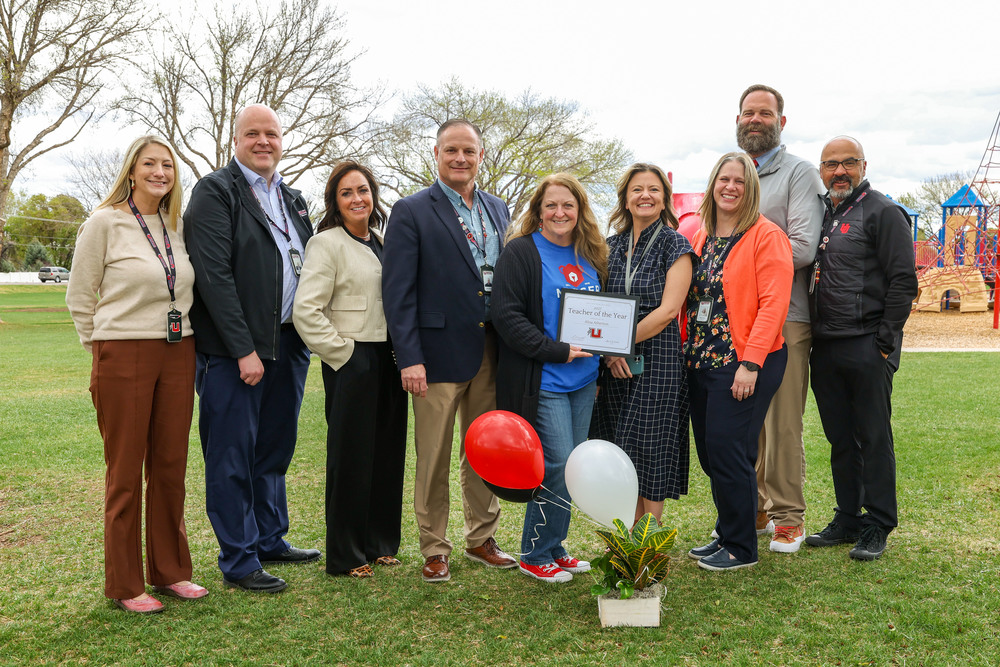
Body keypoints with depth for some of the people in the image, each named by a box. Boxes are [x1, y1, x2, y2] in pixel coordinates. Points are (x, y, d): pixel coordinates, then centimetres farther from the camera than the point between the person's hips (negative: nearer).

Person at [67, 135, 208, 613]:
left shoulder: (179, 225, 9)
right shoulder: (104, 222, -5)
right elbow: (79, 297, -1)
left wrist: (180, 338, 12)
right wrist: (104, 348, 3)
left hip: (178, 355, 5)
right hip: (124, 358, -5)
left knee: (170, 465, 10)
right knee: (125, 470, 3)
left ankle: (169, 570, 23)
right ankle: (124, 585, 15)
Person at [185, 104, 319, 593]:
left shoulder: (292, 199, 18)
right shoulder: (214, 191, -5)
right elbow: (214, 274, -14)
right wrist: (244, 348, -18)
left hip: (288, 345, 7)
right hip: (233, 350, -7)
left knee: (274, 451, 16)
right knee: (232, 456, 0)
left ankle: (270, 539, 29)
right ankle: (239, 562, 9)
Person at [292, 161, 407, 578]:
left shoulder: (382, 242, 14)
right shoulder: (327, 243, -8)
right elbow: (305, 312, -15)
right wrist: (342, 353, -12)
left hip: (387, 359, 7)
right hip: (351, 361, -7)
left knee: (387, 452, 12)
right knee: (351, 456, 0)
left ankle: (379, 543, 26)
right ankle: (346, 555, 12)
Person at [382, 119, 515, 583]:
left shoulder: (498, 211, 12)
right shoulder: (412, 211, -4)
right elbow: (398, 291, -8)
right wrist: (409, 358, -15)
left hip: (490, 353, 5)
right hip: (438, 353, -5)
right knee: (433, 459, 4)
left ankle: (481, 539, 30)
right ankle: (434, 550, 18)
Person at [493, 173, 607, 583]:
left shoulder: (590, 256, 13)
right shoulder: (521, 252, -7)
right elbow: (507, 316, -15)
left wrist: (598, 367, 9)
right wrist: (558, 351, -18)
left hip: (583, 380, 7)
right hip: (542, 383, -7)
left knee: (570, 467, 11)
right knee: (559, 468, -7)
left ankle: (553, 548, 25)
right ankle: (535, 556, 9)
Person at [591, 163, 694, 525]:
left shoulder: (675, 244, -3)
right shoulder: (613, 245, 12)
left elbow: (668, 309, -11)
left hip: (657, 358, -5)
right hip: (616, 363, 5)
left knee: (650, 447, -2)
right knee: (622, 452, 7)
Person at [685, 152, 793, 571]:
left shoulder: (766, 236, -7)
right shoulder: (701, 238, 15)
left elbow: (773, 304, -14)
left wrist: (750, 363, -20)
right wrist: (688, 349, 8)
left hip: (745, 363, -7)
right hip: (701, 360, 7)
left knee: (727, 450, -7)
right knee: (709, 453, 10)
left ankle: (740, 548, 8)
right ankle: (727, 535, 26)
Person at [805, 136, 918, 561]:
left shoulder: (882, 212, -5)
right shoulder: (820, 214, 16)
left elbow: (903, 282, -10)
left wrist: (885, 342, -14)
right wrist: (813, 336, 10)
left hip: (867, 347, -6)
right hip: (824, 347, 7)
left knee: (873, 438, 0)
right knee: (840, 439, 12)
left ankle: (877, 527, 10)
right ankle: (847, 520, 22)